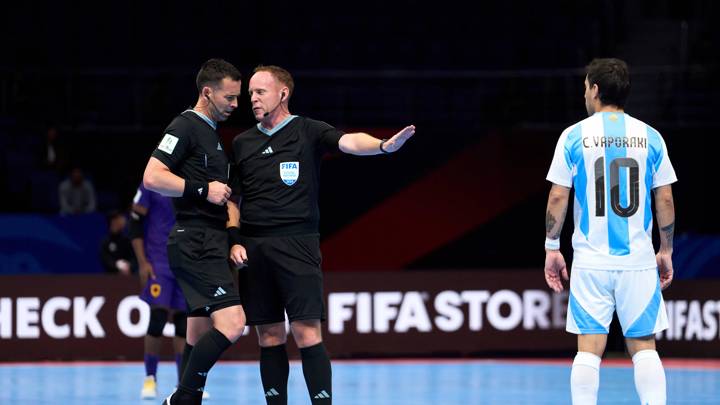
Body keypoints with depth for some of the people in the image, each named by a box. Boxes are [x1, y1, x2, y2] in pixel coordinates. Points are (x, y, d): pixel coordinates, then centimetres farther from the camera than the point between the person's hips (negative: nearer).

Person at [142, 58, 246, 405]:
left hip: (208, 243, 10)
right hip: (195, 243, -10)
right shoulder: (185, 126, -9)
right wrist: (203, 190, -18)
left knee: (201, 337, 9)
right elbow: (152, 177, -19)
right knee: (232, 323, -18)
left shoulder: (210, 132, 21)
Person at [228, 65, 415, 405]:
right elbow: (232, 199, 18)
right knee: (269, 337, 6)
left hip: (297, 244, -4)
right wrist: (234, 242, 5)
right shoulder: (242, 143, 14)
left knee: (307, 333, -11)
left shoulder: (307, 131, 1)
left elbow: (349, 142, -17)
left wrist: (384, 146, -36)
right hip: (254, 248, 4)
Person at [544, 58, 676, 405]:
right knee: (644, 346, 5)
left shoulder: (574, 136, -1)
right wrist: (666, 251, 13)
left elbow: (558, 197, -2)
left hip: (591, 261, -1)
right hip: (639, 260, 1)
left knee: (589, 348, 1)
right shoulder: (649, 136, 3)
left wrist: (552, 249, 7)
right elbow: (665, 200, 4)